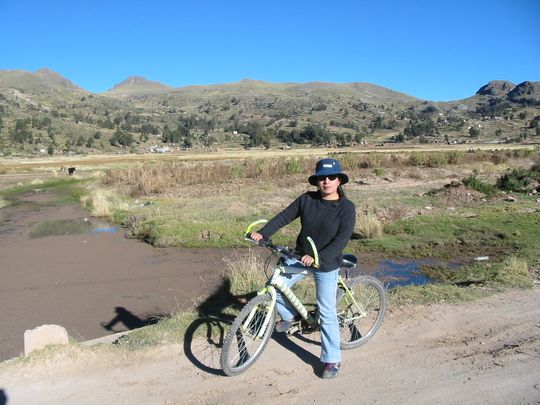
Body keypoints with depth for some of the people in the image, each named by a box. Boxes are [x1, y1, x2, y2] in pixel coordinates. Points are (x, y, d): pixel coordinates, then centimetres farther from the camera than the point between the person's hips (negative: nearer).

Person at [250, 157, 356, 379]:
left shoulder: (346, 207, -15)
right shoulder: (307, 199, -5)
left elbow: (342, 239, -22)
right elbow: (284, 216, -4)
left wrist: (318, 257, -32)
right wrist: (263, 233, -17)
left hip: (326, 265, -4)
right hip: (300, 258, 4)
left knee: (327, 313, 1)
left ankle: (332, 360, 18)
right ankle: (289, 316, 36)